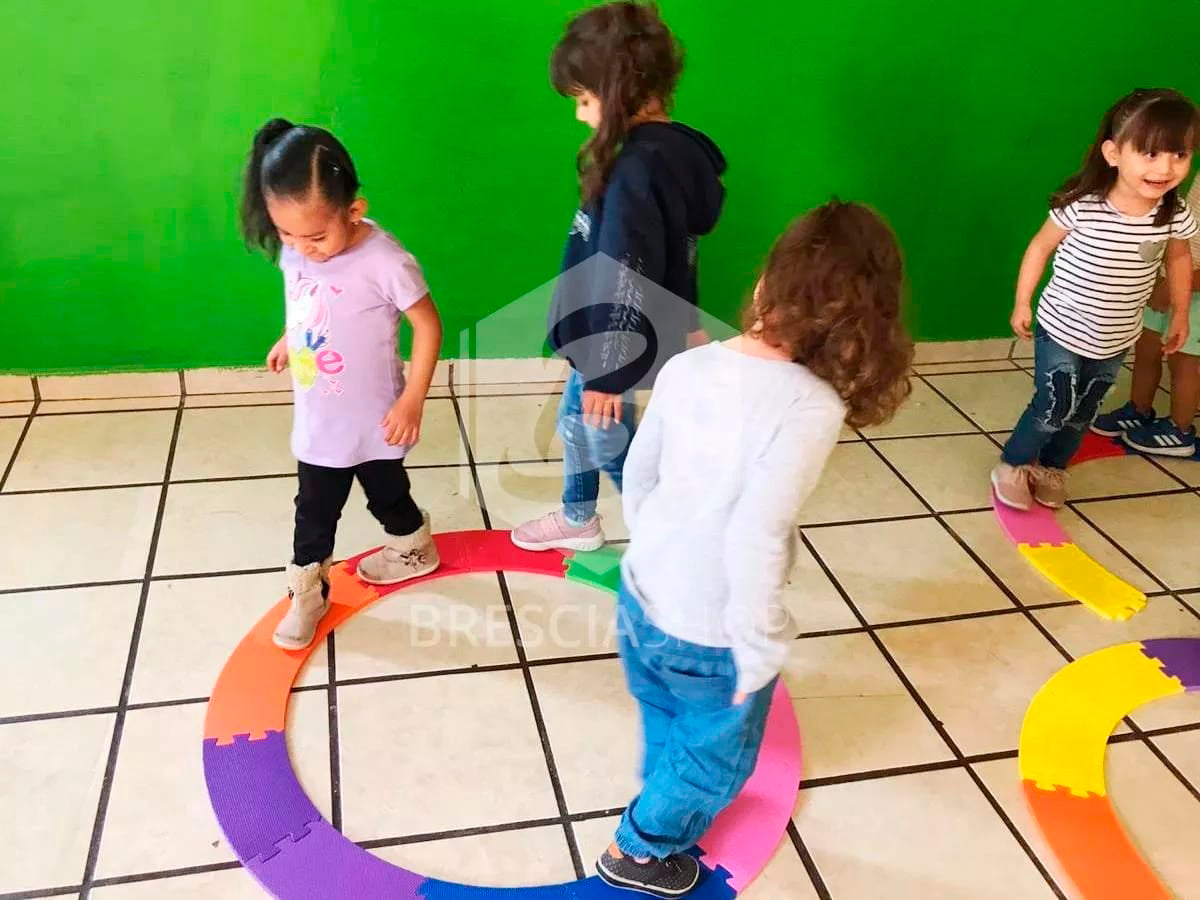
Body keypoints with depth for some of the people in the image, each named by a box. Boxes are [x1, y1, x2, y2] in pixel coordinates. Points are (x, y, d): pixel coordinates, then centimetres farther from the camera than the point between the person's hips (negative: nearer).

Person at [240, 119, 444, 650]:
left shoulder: (385, 262, -29)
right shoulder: (293, 249, -12)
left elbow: (428, 326, -19)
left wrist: (412, 400, -18)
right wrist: (290, 340, 24)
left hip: (373, 420, -4)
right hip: (317, 419, 5)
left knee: (387, 495, 21)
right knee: (314, 510, 17)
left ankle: (414, 549, 50)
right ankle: (306, 592, 36)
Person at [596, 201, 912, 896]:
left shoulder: (687, 366, -8)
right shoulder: (811, 407, -26)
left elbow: (638, 476, 3)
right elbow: (755, 540, -30)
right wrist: (760, 649, -16)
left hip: (641, 600, 6)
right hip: (709, 637, -6)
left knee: (666, 730, 34)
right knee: (716, 759, 26)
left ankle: (670, 812, 62)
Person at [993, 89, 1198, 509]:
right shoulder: (1081, 207, -26)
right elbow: (1040, 247, -10)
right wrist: (1022, 304, -6)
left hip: (1115, 341, 4)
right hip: (1061, 333, -4)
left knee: (1082, 414, 18)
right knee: (1053, 408, -5)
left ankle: (1051, 468, 41)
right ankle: (1011, 466, 21)